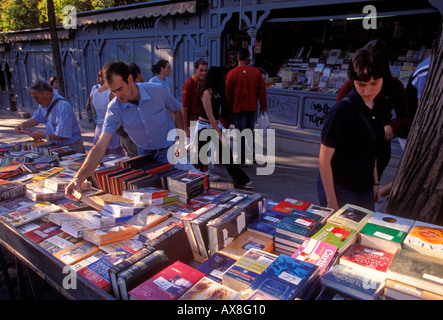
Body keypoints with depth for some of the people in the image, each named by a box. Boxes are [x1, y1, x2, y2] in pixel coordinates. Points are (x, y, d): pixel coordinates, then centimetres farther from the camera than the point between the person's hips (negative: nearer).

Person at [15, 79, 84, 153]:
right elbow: (36, 119, 25)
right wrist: (23, 125, 6)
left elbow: (63, 135, -25)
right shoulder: (44, 103, 5)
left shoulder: (63, 106, -25)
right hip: (56, 145, 9)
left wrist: (43, 136, -13)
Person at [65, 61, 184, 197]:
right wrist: (79, 178, -36)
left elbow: (177, 110, 0)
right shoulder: (114, 108, -19)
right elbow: (100, 146, -25)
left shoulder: (157, 91, -22)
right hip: (144, 152, 2)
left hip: (168, 149, -2)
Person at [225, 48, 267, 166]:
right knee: (250, 132, 18)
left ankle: (242, 160, 7)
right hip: (252, 108, 3)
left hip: (238, 109, -2)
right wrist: (263, 105, 12)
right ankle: (251, 156, 25)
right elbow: (262, 90, 3)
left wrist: (229, 108, 7)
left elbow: (228, 93, -3)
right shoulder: (256, 72, -1)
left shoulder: (232, 73, -7)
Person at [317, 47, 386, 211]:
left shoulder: (378, 106, 2)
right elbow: (324, 161, -19)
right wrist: (331, 202, -18)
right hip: (340, 190, -7)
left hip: (366, 187, 7)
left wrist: (375, 182, 15)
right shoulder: (342, 110, -21)